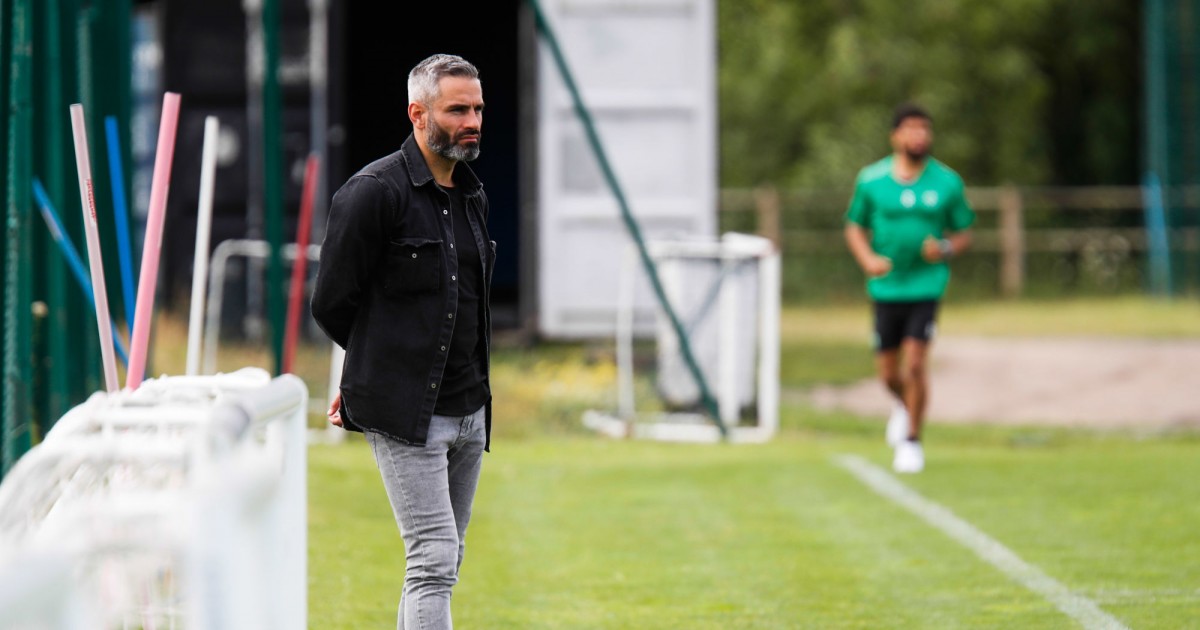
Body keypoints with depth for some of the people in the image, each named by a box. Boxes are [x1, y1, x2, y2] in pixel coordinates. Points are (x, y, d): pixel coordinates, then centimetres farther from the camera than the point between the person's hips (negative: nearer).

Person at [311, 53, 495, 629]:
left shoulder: (471, 194, 14)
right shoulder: (374, 192, -11)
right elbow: (330, 305, -7)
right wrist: (392, 366, 8)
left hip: (469, 409, 8)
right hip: (405, 413, -8)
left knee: (442, 562, 11)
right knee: (435, 560, -14)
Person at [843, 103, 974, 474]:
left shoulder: (947, 183, 0)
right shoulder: (871, 181, 0)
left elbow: (964, 235, 8)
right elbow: (855, 228, 10)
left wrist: (945, 248, -14)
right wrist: (868, 259, -9)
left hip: (926, 286, -1)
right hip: (886, 287, 1)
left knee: (914, 364, -12)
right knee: (887, 370, 7)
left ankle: (912, 440, 4)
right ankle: (904, 405, 43)